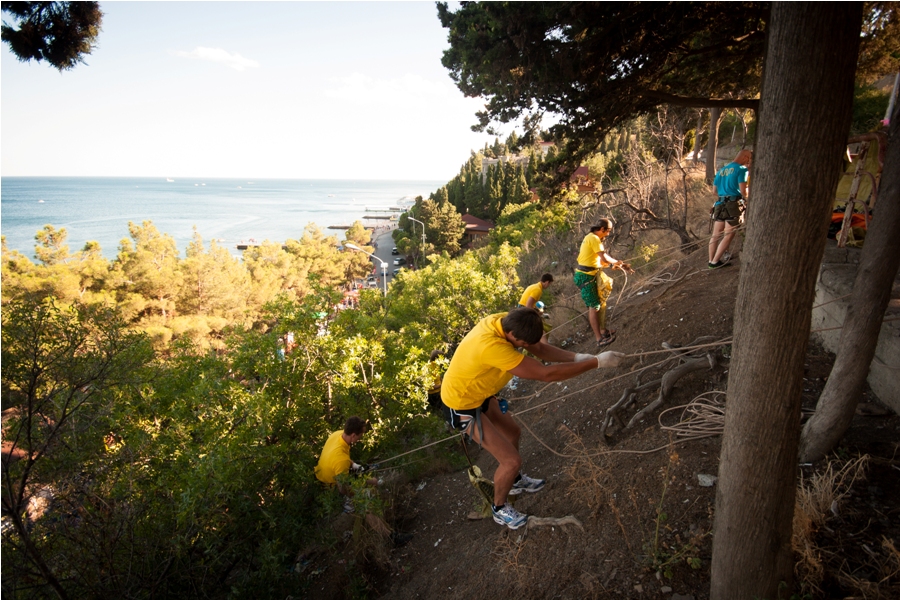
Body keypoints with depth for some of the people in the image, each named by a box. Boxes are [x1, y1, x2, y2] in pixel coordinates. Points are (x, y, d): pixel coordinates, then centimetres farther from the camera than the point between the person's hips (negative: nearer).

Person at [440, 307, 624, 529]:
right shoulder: (491, 346, -42)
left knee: (513, 433, 26)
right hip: (462, 407, -9)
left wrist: (578, 357, -20)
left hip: (478, 394, 9)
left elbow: (540, 349, -4)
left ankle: (515, 481, 52)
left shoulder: (508, 321, -15)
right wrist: (597, 362, -33)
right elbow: (546, 373, -39)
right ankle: (499, 509, 24)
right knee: (512, 460, -4)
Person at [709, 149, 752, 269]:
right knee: (728, 235, -1)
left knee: (716, 234, 9)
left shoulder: (722, 170, 16)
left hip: (720, 204, 7)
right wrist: (747, 199, 7)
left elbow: (714, 190, 18)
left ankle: (711, 260, 13)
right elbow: (743, 190, -11)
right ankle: (715, 261, -3)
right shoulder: (742, 169, -5)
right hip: (734, 205, -7)